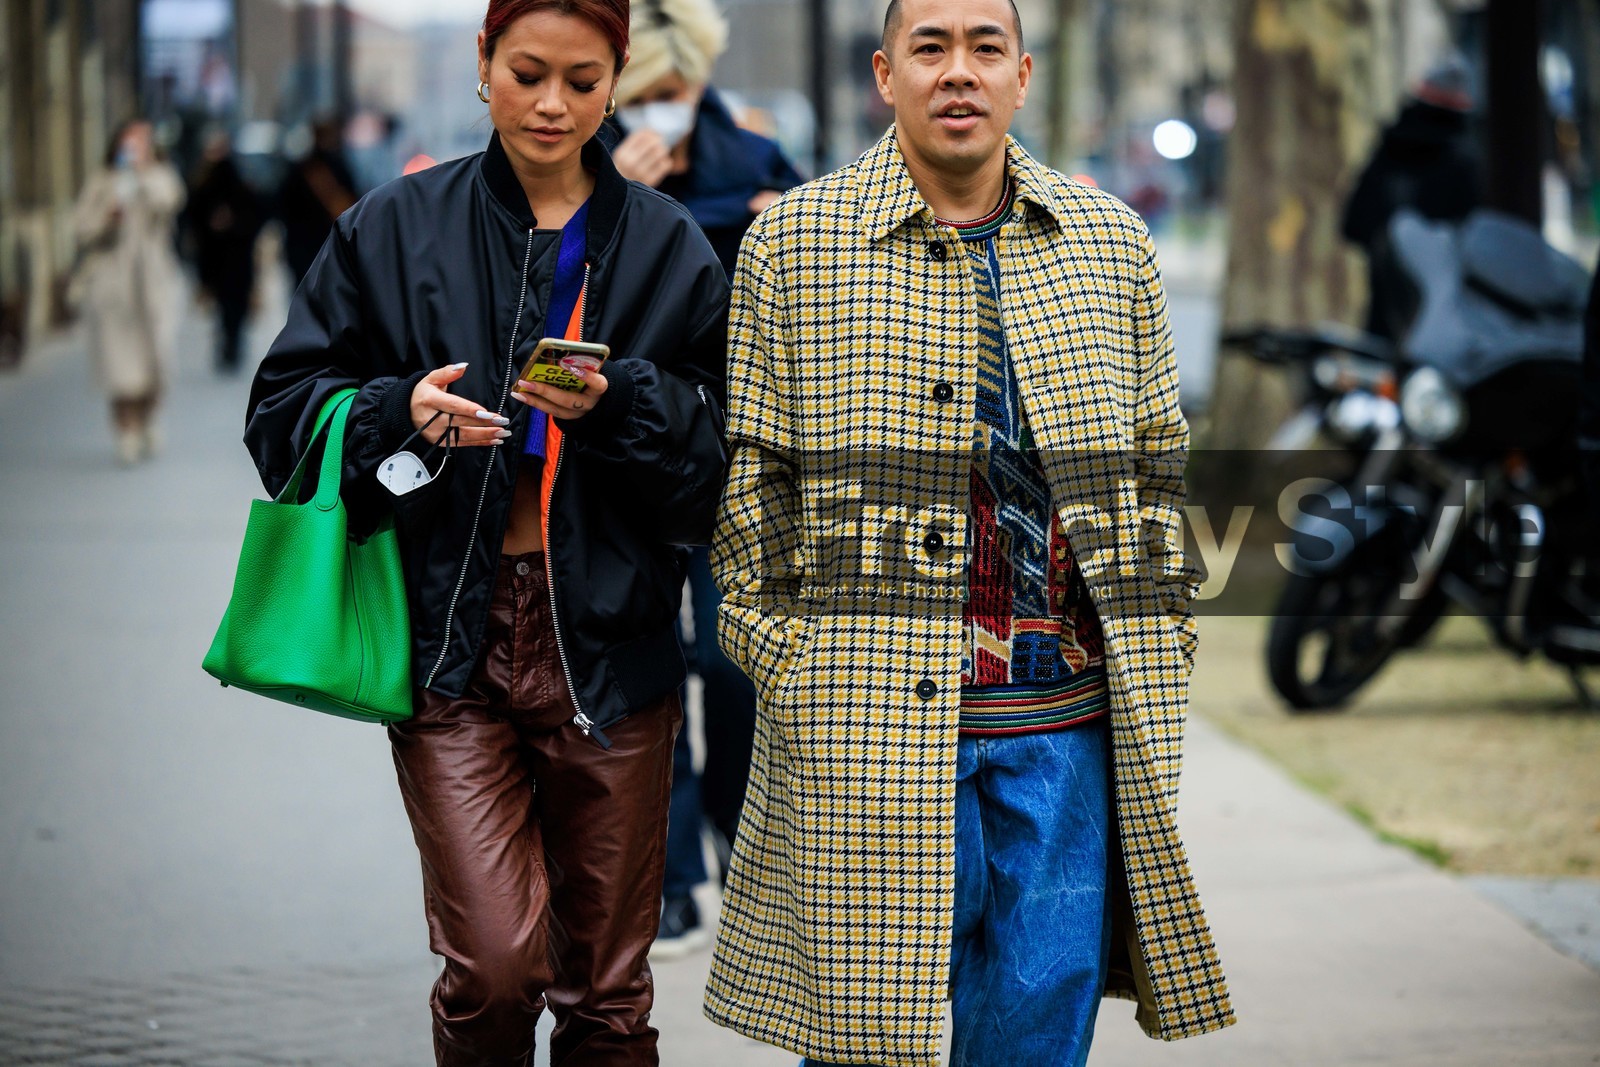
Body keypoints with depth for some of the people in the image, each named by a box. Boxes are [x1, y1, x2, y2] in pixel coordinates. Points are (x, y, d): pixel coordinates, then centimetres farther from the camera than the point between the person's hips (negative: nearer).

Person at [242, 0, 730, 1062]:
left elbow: (719, 455, 3)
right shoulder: (398, 229, 6)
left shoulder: (667, 247, 7)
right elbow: (285, 410, 4)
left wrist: (620, 406, -15)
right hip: (452, 629, -1)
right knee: (495, 965, -12)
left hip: (608, 640, 1)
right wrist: (399, 414, -14)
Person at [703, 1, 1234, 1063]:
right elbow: (747, 473, 4)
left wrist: (1157, 664, 10)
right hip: (871, 718, -3)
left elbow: (1157, 460, 16)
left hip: (1074, 711, 3)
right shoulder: (792, 243, 3)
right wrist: (783, 660, -2)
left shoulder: (1113, 245, 12)